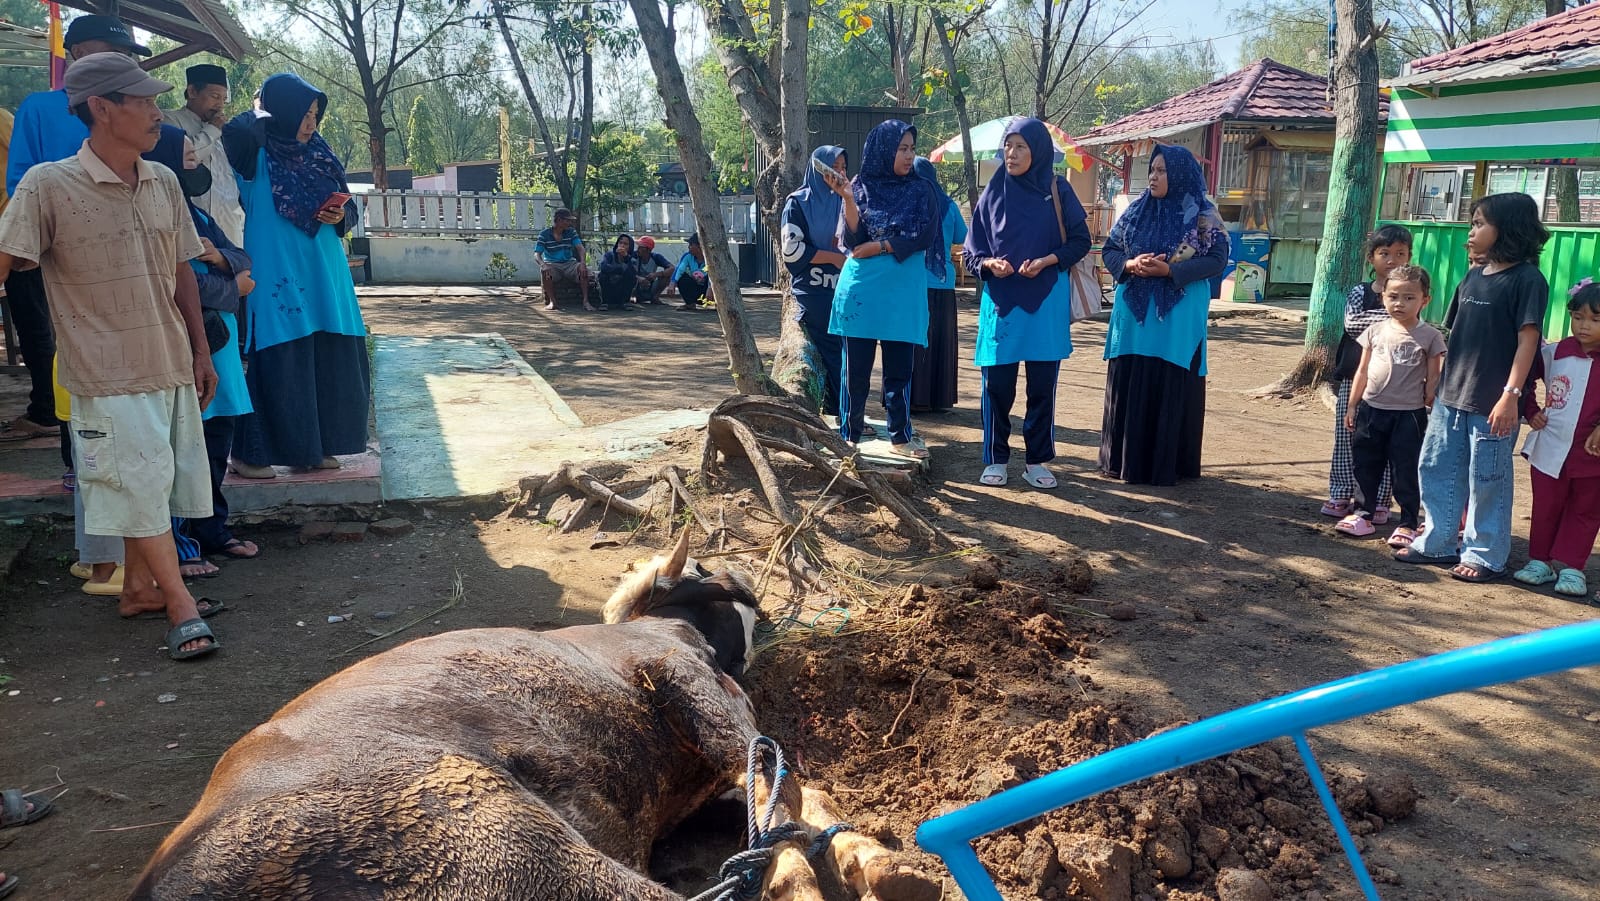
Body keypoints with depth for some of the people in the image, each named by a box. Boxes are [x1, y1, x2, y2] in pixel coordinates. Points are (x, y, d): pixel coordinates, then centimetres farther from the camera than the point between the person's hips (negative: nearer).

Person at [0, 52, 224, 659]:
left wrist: (201, 352, 13)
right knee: (140, 483, -4)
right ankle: (181, 606, 2)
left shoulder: (164, 183, 6)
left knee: (150, 483, 14)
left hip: (171, 365, 6)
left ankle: (139, 587, 29)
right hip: (108, 374, -6)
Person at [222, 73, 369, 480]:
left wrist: (338, 215, -3)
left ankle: (314, 446, 19)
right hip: (277, 273, -6)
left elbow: (342, 205, 20)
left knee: (326, 361, 7)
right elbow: (236, 132, -28)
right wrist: (262, 113, -9)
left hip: (321, 272, 7)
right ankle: (248, 453, 5)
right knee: (275, 362, -5)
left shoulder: (316, 155, 13)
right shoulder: (259, 155, -6)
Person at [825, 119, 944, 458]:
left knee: (899, 367, 5)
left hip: (903, 292, 1)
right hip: (861, 288, -1)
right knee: (856, 366, 3)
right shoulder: (860, 186, 3)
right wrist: (847, 199, -18)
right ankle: (849, 435, 14)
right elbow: (851, 238, -5)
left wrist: (876, 247, -10)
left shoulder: (921, 190, 6)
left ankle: (900, 435, 16)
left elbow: (923, 236, -6)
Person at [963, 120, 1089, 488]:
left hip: (1045, 302, -1)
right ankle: (996, 459, 13)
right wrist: (990, 263, -14)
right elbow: (972, 251, 7)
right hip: (1001, 301, 1)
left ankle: (1037, 461, 14)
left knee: (1042, 385, 3)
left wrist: (1045, 261, -14)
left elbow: (1080, 241, 2)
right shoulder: (993, 192, 6)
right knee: (997, 384, 1)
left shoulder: (1057, 190, 2)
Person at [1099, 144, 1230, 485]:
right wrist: (1131, 265, -12)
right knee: (1128, 387, 5)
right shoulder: (1137, 210, 8)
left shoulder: (1202, 215, -3)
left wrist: (1170, 270, -18)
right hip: (1134, 312, 4)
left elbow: (1217, 260, -7)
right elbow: (1109, 250, 10)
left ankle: (1165, 465, 6)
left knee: (1171, 390, -1)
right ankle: (1124, 459, 15)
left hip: (1177, 316, -4)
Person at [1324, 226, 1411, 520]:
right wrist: (1388, 317, -14)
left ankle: (1378, 501, 11)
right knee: (1347, 439, 7)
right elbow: (1353, 323, -10)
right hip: (1353, 378, 2)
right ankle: (1341, 495, 17)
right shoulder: (1359, 292, 5)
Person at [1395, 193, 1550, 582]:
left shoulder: (1527, 279, -10)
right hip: (1451, 396, 8)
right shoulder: (1472, 278, 11)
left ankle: (1485, 555, 15)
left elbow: (1528, 340, -13)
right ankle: (1438, 543, 26)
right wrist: (1443, 381, 13)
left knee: (1487, 479, 3)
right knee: (1436, 469, 13)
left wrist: (1511, 394, -19)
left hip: (1492, 403, -7)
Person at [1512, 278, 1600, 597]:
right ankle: (1540, 560, 23)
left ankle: (1570, 565, 17)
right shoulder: (1554, 354, -3)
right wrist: (1531, 412, 0)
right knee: (1545, 509, 11)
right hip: (1549, 449, 1)